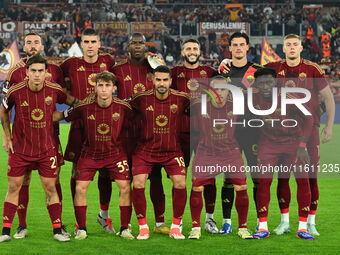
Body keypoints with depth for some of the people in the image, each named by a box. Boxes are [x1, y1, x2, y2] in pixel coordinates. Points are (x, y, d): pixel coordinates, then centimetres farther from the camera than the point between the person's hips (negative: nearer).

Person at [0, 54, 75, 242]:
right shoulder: (15, 91, -12)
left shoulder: (54, 90, -10)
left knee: (50, 188, 0)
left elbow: (72, 101, 11)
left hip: (47, 148, 0)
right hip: (20, 148, 0)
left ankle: (57, 230, 8)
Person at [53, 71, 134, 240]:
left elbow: (130, 126, 2)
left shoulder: (123, 107, -15)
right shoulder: (85, 106, -17)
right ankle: (81, 229, 6)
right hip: (90, 153, 0)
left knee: (125, 187, -8)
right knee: (80, 188, -9)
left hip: (115, 152, 0)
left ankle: (124, 229, 6)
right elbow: (62, 115, -4)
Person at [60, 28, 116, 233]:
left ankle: (104, 215, 22)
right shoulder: (72, 64, 3)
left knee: (106, 171, 5)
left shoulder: (108, 61, 8)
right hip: (80, 123, -2)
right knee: (78, 171, -1)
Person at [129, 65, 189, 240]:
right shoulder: (142, 98, -9)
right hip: (145, 150, 0)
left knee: (180, 184, -15)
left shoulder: (181, 99, -8)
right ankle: (143, 227, 2)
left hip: (172, 151, 0)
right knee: (138, 185, -15)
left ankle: (175, 227, 2)